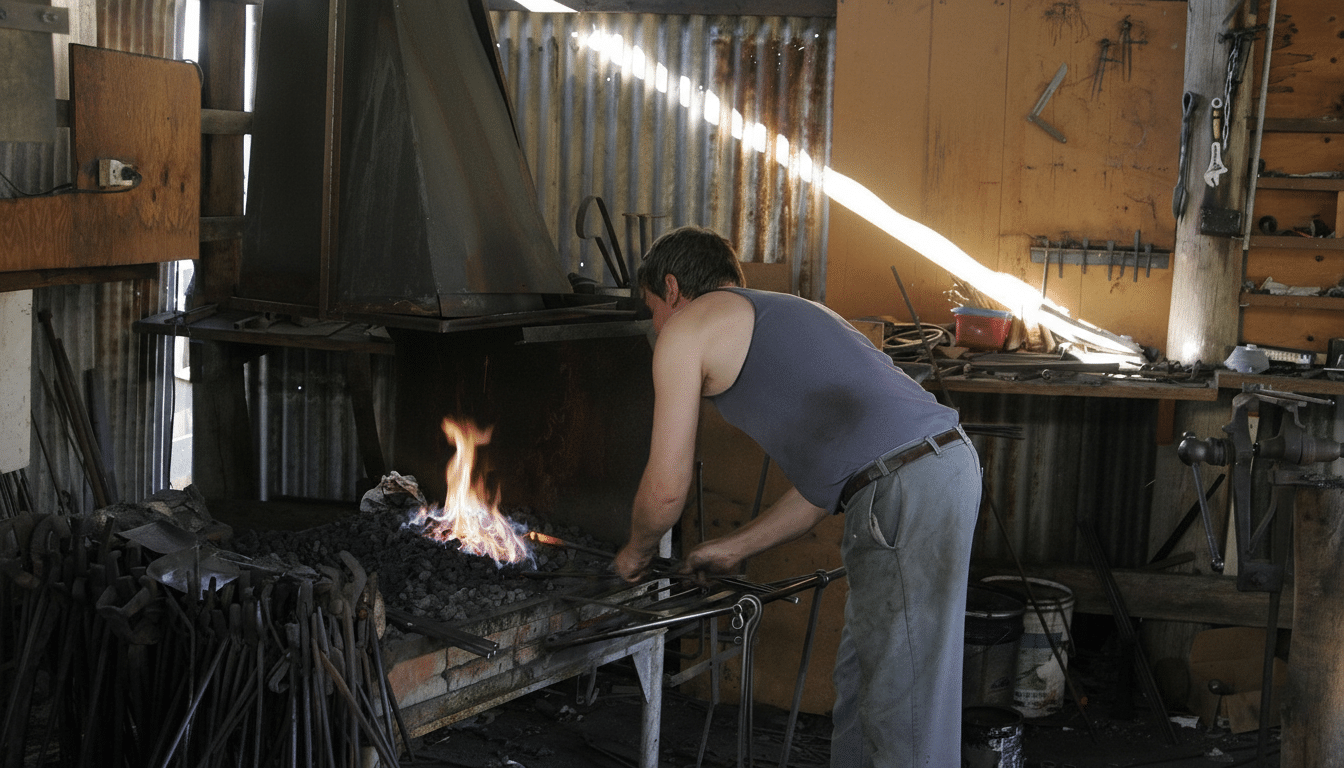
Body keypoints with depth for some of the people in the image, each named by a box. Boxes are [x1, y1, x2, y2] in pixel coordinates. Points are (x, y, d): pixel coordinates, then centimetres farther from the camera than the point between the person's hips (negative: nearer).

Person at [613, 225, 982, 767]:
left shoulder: (687, 327, 5)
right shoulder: (778, 313, 30)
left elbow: (666, 489, 3)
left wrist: (637, 552, 24)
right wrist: (735, 548, 37)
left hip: (906, 493, -9)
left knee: (903, 714, -4)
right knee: (858, 680, 19)